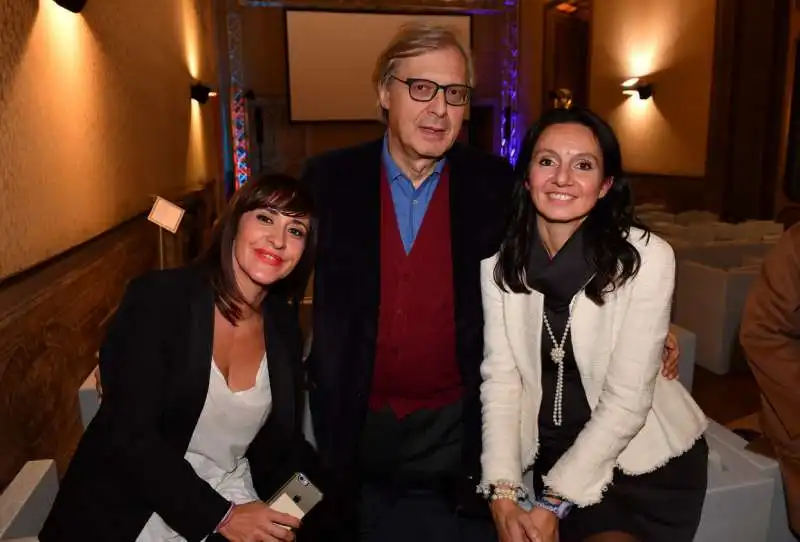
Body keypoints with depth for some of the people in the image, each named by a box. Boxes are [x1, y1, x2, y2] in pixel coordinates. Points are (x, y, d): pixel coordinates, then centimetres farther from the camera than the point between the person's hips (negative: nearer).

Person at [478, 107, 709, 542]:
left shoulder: (647, 258, -20)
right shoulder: (500, 255, -9)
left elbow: (626, 401, -18)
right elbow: (499, 375, -10)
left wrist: (555, 501, -17)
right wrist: (503, 492, -18)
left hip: (645, 459, -2)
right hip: (548, 451, 2)